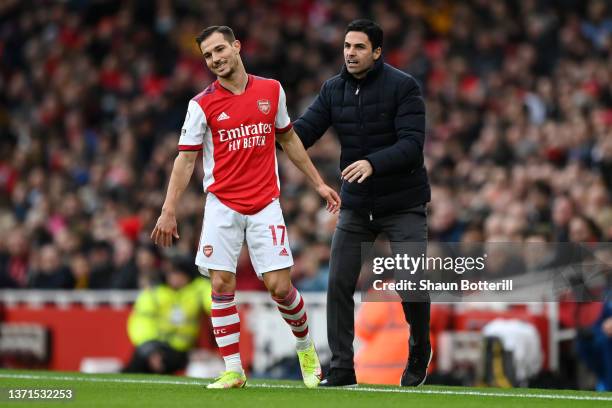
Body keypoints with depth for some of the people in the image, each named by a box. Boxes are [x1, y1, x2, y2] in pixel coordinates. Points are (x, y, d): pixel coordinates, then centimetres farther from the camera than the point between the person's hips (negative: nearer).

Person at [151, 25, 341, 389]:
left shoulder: (271, 91, 5)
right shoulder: (202, 104, -2)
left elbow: (289, 139, 17)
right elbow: (186, 159, -1)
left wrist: (318, 183, 17)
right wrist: (169, 211, -9)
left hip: (265, 204, 1)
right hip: (222, 205, -1)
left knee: (279, 286, -5)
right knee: (222, 285, -8)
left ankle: (306, 348, 20)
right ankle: (233, 370, -1)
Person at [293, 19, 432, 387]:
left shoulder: (403, 87, -13)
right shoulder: (333, 90, 1)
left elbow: (412, 145, -23)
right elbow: (303, 132, -8)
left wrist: (373, 163, -39)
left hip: (403, 204, -4)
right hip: (356, 205, 4)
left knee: (412, 287, -7)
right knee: (339, 285, -3)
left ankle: (420, 353, 21)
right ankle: (342, 369, 6)